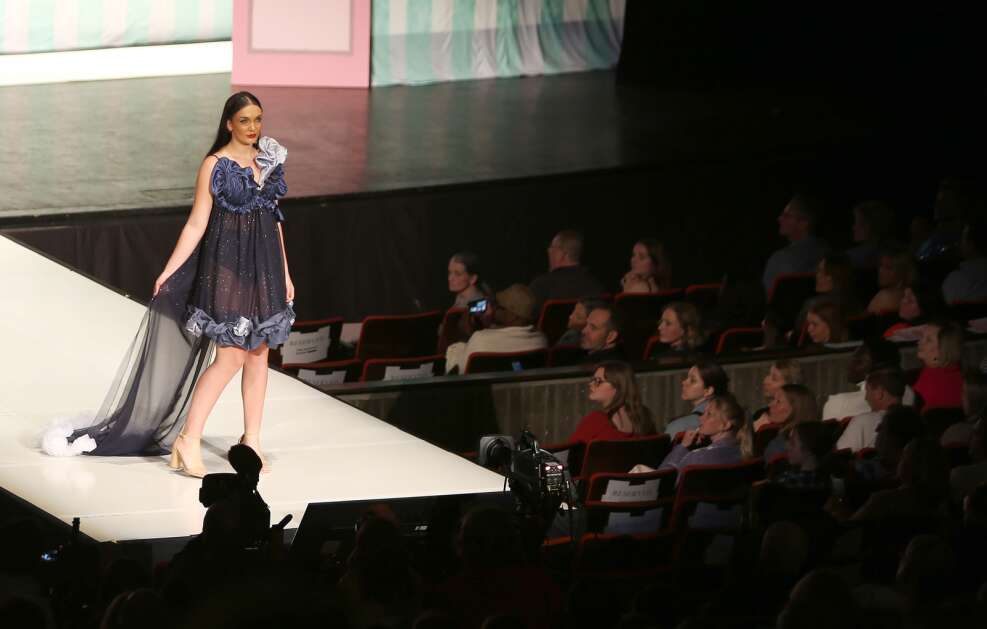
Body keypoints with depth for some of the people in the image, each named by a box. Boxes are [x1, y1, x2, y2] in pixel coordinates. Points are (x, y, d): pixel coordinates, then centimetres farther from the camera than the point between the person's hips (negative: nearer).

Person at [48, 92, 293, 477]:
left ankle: (251, 439, 16)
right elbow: (196, 225, -7)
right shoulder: (215, 166, -8)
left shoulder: (269, 160, 8)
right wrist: (169, 271, -11)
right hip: (227, 267, -6)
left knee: (259, 353, 8)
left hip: (265, 266, 6)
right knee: (230, 356, -11)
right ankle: (188, 441, -7)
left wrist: (284, 273, 17)